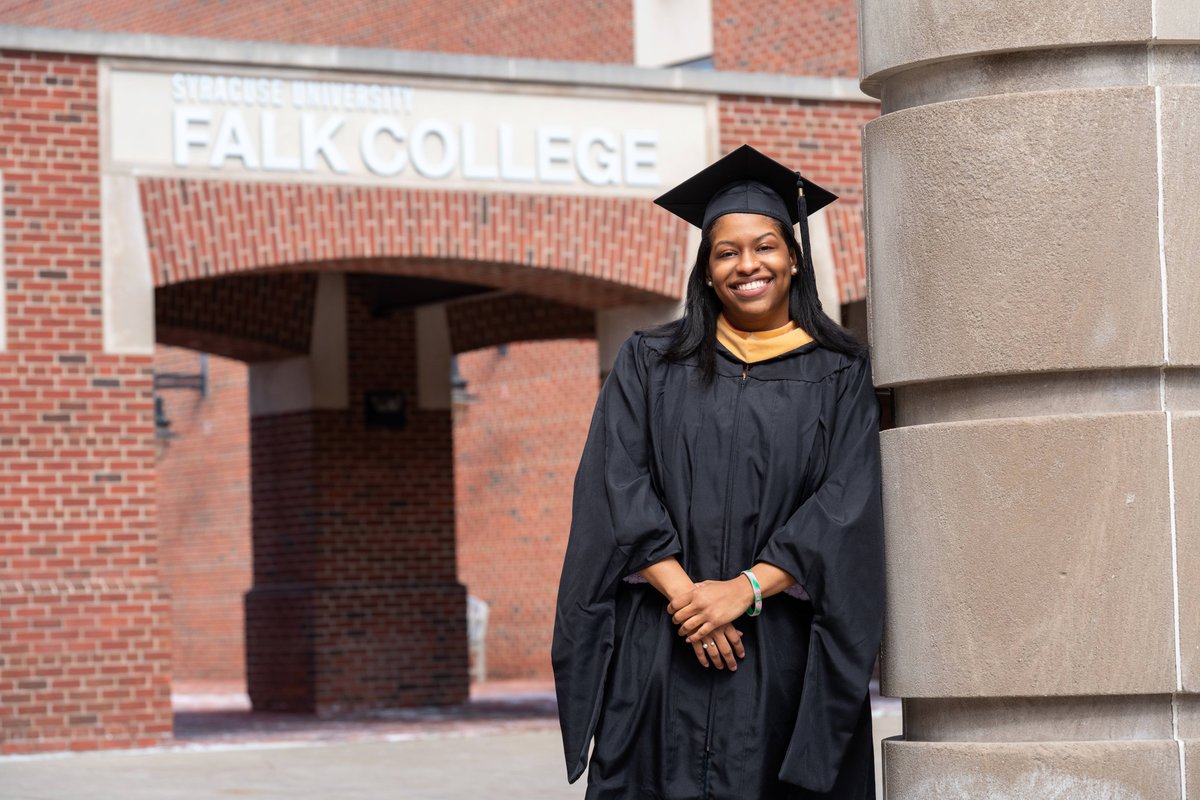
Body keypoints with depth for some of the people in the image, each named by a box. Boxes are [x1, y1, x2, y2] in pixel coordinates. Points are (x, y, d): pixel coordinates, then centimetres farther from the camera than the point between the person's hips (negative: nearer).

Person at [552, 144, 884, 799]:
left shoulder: (839, 376, 7)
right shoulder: (649, 363, 9)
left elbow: (845, 506, -4)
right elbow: (619, 488, -1)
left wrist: (746, 587, -15)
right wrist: (683, 593, -13)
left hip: (784, 659, 0)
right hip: (659, 658, 0)